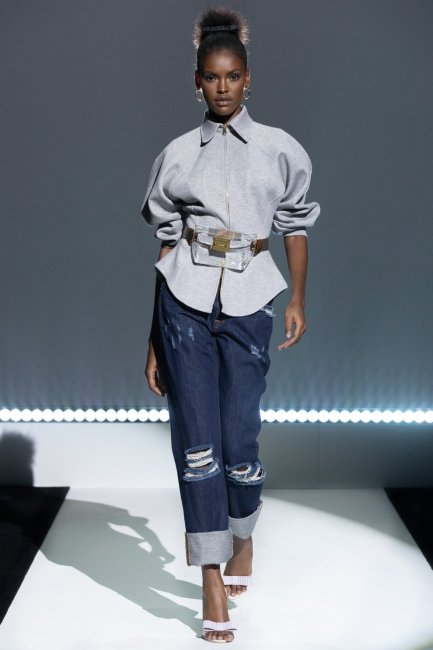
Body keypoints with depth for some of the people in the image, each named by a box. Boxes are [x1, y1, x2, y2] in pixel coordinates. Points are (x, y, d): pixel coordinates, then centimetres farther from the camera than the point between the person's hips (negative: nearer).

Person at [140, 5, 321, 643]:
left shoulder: (280, 149, 7)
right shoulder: (177, 155, 8)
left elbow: (296, 226, 14)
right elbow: (166, 244, 10)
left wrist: (298, 300, 3)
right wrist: (155, 338, 9)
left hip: (248, 301, 0)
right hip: (185, 300, 1)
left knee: (239, 440, -1)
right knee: (196, 441, -3)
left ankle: (244, 538, 30)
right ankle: (214, 582, 3)